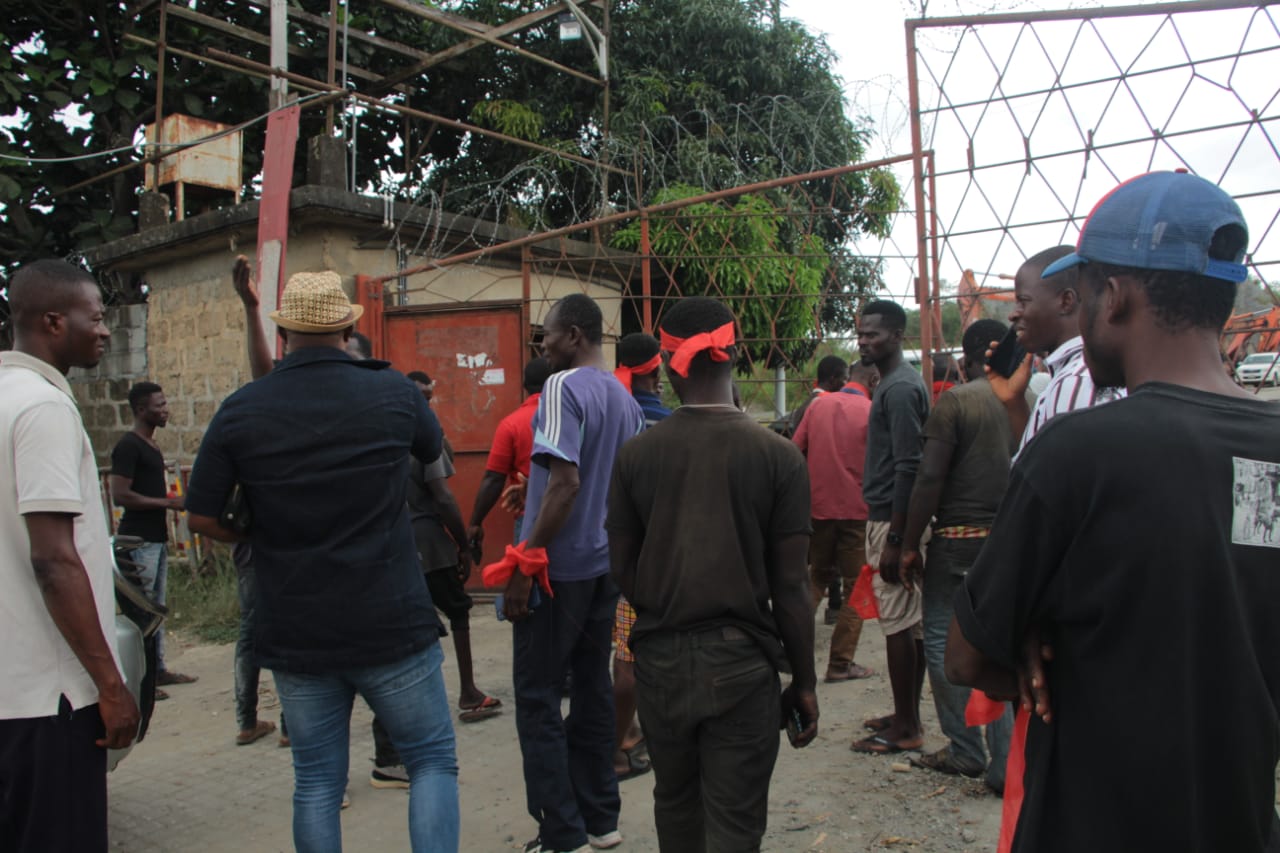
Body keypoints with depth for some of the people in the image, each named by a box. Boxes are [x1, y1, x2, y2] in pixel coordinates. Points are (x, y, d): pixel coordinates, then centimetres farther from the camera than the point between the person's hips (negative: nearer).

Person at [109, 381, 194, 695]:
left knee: (156, 607, 14)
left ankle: (157, 669, 22)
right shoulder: (128, 446, -13)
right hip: (139, 539, -10)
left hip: (156, 536, 10)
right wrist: (167, 502, -17)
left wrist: (175, 502, 13)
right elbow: (120, 495, -20)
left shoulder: (151, 445, 16)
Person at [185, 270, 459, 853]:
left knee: (317, 783, 15)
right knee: (433, 761, 13)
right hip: (390, 625, -2)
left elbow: (202, 518, -1)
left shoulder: (240, 410, -5)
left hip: (294, 634, 2)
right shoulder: (394, 393, -6)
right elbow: (433, 450, 15)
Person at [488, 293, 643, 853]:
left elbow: (565, 481, -22)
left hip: (559, 568, -8)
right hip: (605, 564, 8)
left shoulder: (563, 387, -13)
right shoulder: (625, 398, 12)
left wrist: (525, 564, -20)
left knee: (537, 700, 2)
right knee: (592, 688, 15)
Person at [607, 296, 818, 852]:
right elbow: (790, 586, -7)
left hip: (660, 659, 2)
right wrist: (804, 681, 4)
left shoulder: (635, 454, -5)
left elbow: (623, 571, 1)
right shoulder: (778, 456, -10)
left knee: (675, 805, 23)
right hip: (742, 662, -2)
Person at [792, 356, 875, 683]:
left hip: (818, 506, 4)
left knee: (816, 577, 20)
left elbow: (795, 450, 4)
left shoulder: (818, 404, 4)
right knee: (857, 588, 7)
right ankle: (840, 664, 7)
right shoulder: (871, 412, -7)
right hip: (856, 510, -4)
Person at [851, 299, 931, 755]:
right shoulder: (897, 382, 15)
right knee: (911, 621, 14)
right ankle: (907, 715, 25)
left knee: (898, 623, -3)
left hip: (893, 520, -10)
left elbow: (908, 467, -21)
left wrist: (894, 539, -22)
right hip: (891, 517, 10)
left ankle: (905, 727, 7)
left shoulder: (900, 388, -16)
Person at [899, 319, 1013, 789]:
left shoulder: (955, 401, -8)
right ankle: (1007, 764, 15)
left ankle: (966, 750, 15)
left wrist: (910, 545, -6)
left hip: (960, 539, -5)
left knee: (943, 640, 9)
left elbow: (930, 477, -13)